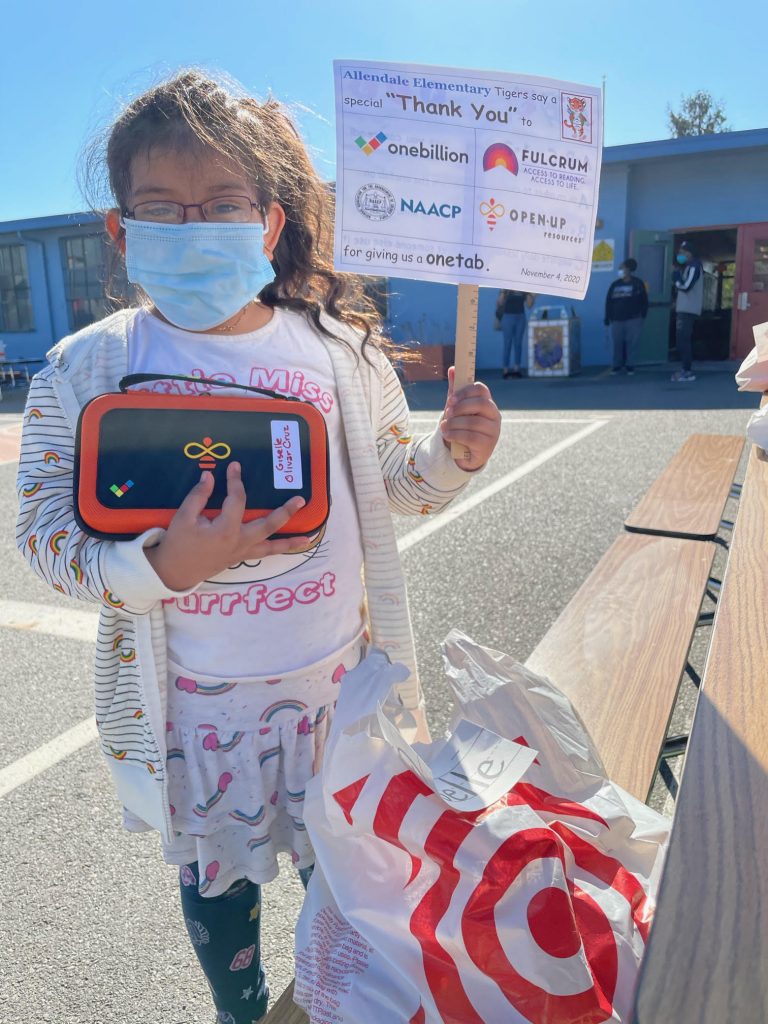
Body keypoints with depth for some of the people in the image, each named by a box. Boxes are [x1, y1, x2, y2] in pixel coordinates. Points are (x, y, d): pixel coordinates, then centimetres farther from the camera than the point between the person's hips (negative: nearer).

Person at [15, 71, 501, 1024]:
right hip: (198, 700, -1)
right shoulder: (85, 371, -10)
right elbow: (43, 531, -8)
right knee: (217, 872, 23)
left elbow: (391, 479, 7)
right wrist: (159, 570, -27)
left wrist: (452, 454, -14)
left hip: (340, 676, 2)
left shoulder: (339, 349, -5)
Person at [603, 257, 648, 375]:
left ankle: (630, 365, 4)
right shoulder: (615, 285, 10)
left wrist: (642, 315, -6)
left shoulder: (638, 283, 2)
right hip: (617, 320, 3)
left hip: (633, 320, -3)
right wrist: (607, 319, 4)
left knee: (631, 343, -3)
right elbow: (608, 302, 10)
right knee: (617, 343, 0)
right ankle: (617, 365, 10)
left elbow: (644, 301, 1)